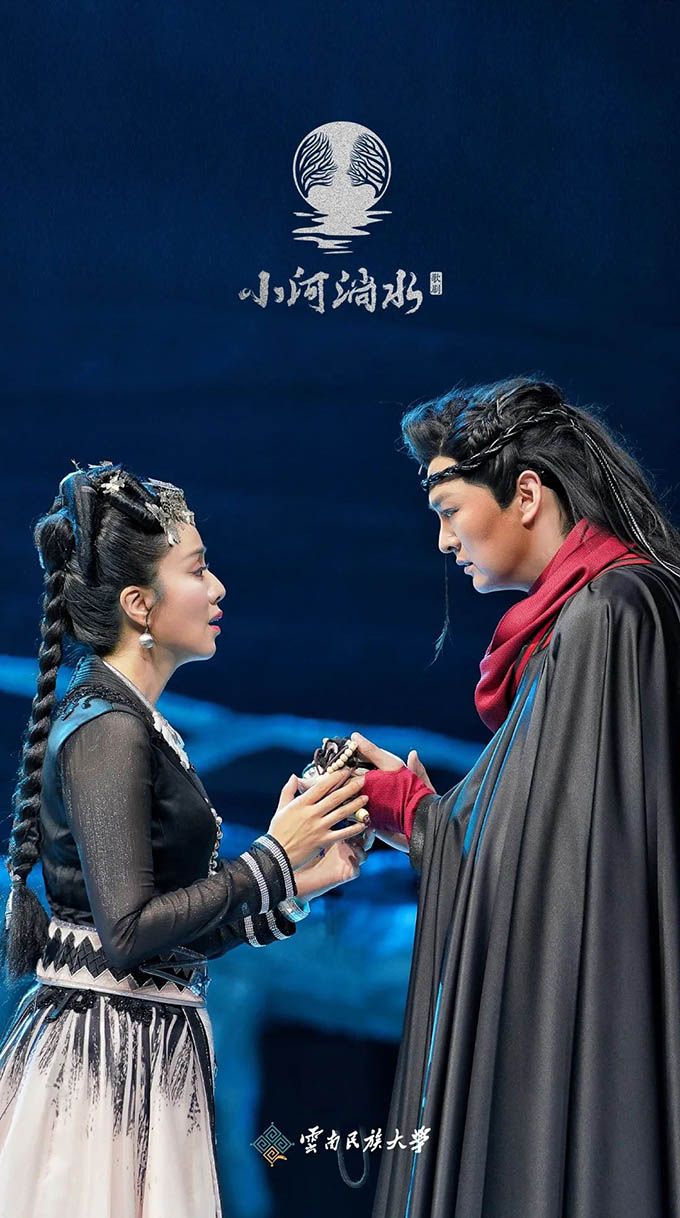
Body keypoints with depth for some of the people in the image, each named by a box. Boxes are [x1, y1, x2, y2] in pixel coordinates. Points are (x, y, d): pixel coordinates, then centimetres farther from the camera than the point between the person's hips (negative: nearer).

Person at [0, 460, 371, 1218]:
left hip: (139, 1056, 9)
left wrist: (302, 881, 10)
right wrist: (274, 857, -13)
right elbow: (130, 929, -20)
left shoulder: (126, 721, 13)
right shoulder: (107, 729, -14)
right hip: (113, 1061, -9)